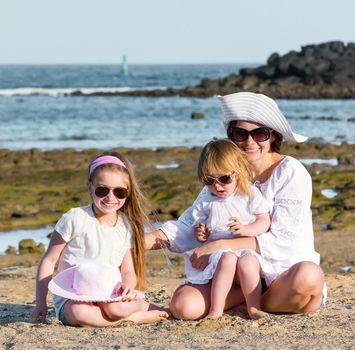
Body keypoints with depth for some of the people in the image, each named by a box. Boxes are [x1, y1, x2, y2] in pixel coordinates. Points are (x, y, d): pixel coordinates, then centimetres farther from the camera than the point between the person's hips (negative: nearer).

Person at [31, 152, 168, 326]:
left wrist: (127, 285, -22)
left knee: (117, 307, -35)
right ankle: (137, 317, -19)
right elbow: (49, 261, -3)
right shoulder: (75, 218, -8)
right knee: (80, 312, -38)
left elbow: (128, 271, 4)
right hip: (71, 300, -2)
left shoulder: (126, 226, 3)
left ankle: (145, 306, -2)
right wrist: (40, 303, -9)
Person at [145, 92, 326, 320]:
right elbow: (188, 227, 5)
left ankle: (256, 305, -9)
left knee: (308, 276, -39)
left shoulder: (291, 173, -8)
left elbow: (282, 241, -16)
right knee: (184, 306, -23)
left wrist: (220, 246, -20)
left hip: (285, 272, -3)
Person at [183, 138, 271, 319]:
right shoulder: (206, 202, 11)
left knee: (247, 262, -35)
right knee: (227, 260, -34)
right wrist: (200, 233, -6)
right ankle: (216, 309, -35)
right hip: (218, 250, 1)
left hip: (247, 250, -1)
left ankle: (253, 307, -23)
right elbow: (198, 225, 18)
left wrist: (245, 229, -18)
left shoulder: (250, 194, 5)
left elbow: (264, 221, 0)